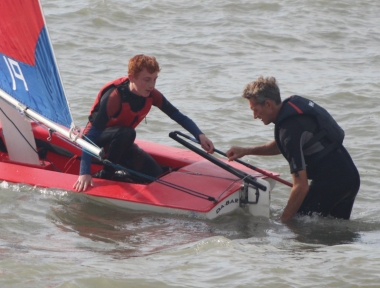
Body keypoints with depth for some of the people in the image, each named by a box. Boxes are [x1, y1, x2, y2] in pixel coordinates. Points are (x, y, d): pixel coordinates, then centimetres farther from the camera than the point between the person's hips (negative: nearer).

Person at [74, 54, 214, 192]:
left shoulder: (151, 95, -14)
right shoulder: (114, 96, -34)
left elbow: (178, 116, -6)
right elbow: (92, 135, -37)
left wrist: (200, 135, -24)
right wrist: (84, 173, -46)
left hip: (120, 143, 7)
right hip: (97, 139, -7)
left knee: (156, 175, -4)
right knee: (126, 133, -38)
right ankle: (105, 175, -21)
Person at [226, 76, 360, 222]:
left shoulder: (290, 128, -22)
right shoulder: (293, 103, 6)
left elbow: (301, 187, -24)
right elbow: (282, 146, 27)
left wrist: (283, 221, -17)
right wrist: (246, 151, 18)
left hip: (331, 182, -10)